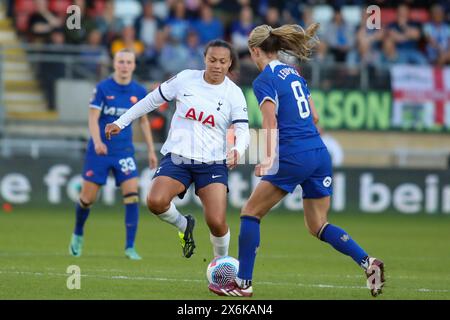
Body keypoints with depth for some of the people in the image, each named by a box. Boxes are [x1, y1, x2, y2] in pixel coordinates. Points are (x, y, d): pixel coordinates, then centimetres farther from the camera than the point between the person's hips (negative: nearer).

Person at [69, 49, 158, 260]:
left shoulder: (139, 92, 2)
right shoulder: (103, 88, -8)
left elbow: (143, 121, 14)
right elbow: (93, 118, -12)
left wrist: (151, 150, 12)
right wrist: (97, 142, -30)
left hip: (124, 151, 2)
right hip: (99, 150, -2)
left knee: (132, 195, -14)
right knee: (87, 197, 4)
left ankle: (130, 247, -8)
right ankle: (77, 235, 33)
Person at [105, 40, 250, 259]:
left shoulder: (234, 94, -2)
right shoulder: (186, 79, 0)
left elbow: (242, 130, -7)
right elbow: (153, 99, 12)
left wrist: (237, 151, -31)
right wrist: (121, 123, 15)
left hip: (212, 164, -1)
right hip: (177, 157, 1)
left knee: (216, 222, -16)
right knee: (155, 201, -26)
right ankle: (183, 225, 8)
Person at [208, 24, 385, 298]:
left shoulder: (264, 80, -5)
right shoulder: (295, 74, 18)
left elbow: (271, 122, -17)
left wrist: (268, 158, -25)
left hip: (293, 157, -8)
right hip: (320, 152, 8)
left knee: (251, 213, 5)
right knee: (318, 226, 12)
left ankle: (243, 283, 5)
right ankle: (368, 262, -7)